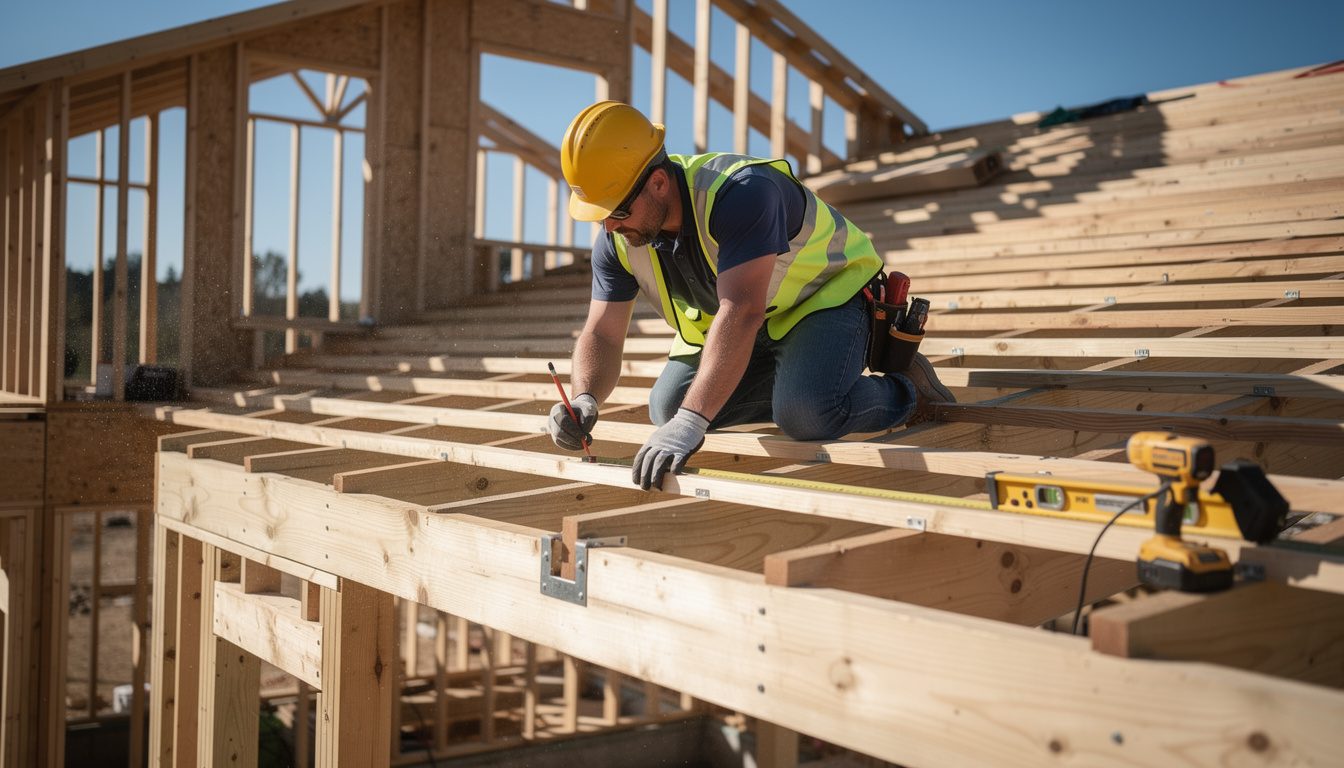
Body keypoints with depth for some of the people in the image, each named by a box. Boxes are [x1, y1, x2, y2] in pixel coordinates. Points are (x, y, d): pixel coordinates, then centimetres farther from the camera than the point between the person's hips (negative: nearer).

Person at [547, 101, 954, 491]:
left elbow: (741, 312, -49)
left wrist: (691, 420, -57)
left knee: (805, 415, -32)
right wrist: (584, 399, -37)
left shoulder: (741, 192, -39)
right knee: (667, 409, 0)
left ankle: (905, 392, 0)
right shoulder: (616, 240, -16)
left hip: (826, 293, -7)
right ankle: (795, 379, 15)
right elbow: (601, 336, -14)